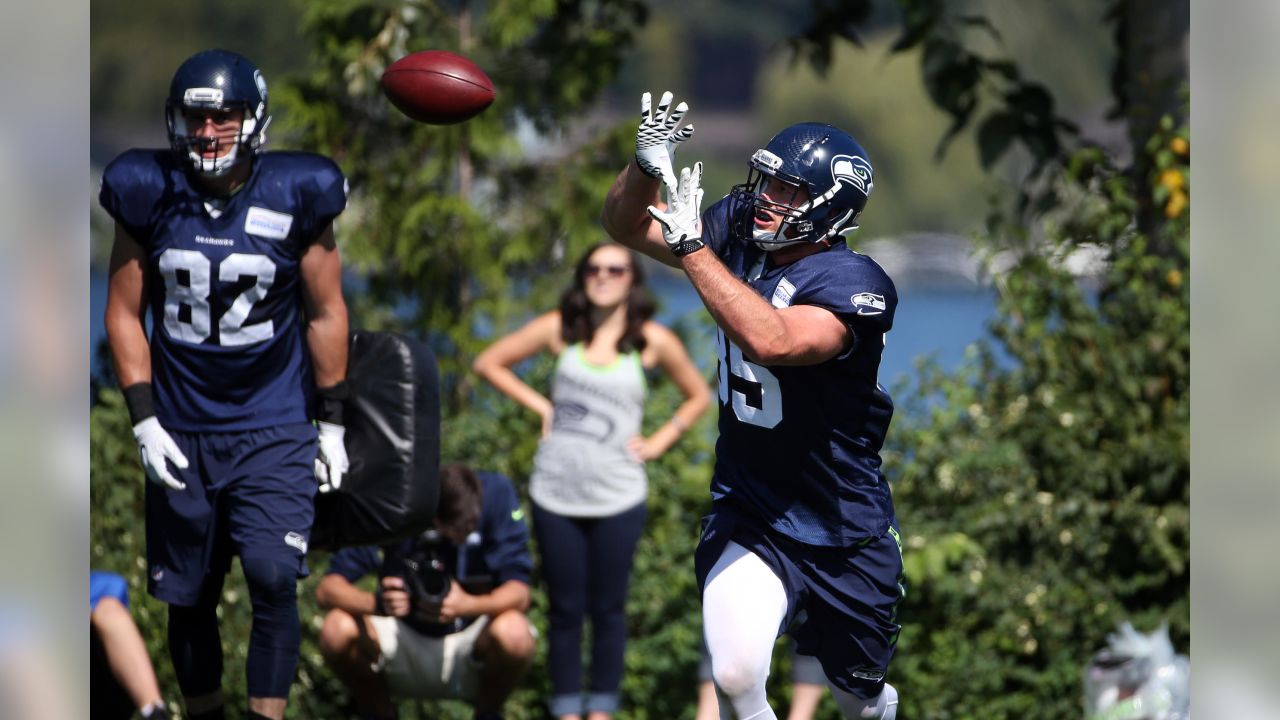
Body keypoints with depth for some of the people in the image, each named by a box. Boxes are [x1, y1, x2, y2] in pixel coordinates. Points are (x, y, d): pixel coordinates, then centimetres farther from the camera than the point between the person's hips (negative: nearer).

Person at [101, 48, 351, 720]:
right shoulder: (150, 196, -5)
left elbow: (325, 314, 3)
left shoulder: (293, 198, -7)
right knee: (188, 597, 10)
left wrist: (331, 422, 4)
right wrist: (144, 420, -4)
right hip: (181, 431, 2)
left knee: (273, 579, -18)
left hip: (274, 430, -2)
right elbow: (124, 313, 2)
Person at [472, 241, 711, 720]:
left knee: (608, 609, 4)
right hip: (556, 495, 1)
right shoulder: (560, 329, 3)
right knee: (565, 610, 5)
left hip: (617, 499, -1)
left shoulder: (652, 341, 1)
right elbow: (488, 363, 11)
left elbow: (698, 396, 15)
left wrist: (658, 442, 3)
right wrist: (539, 405, 1)